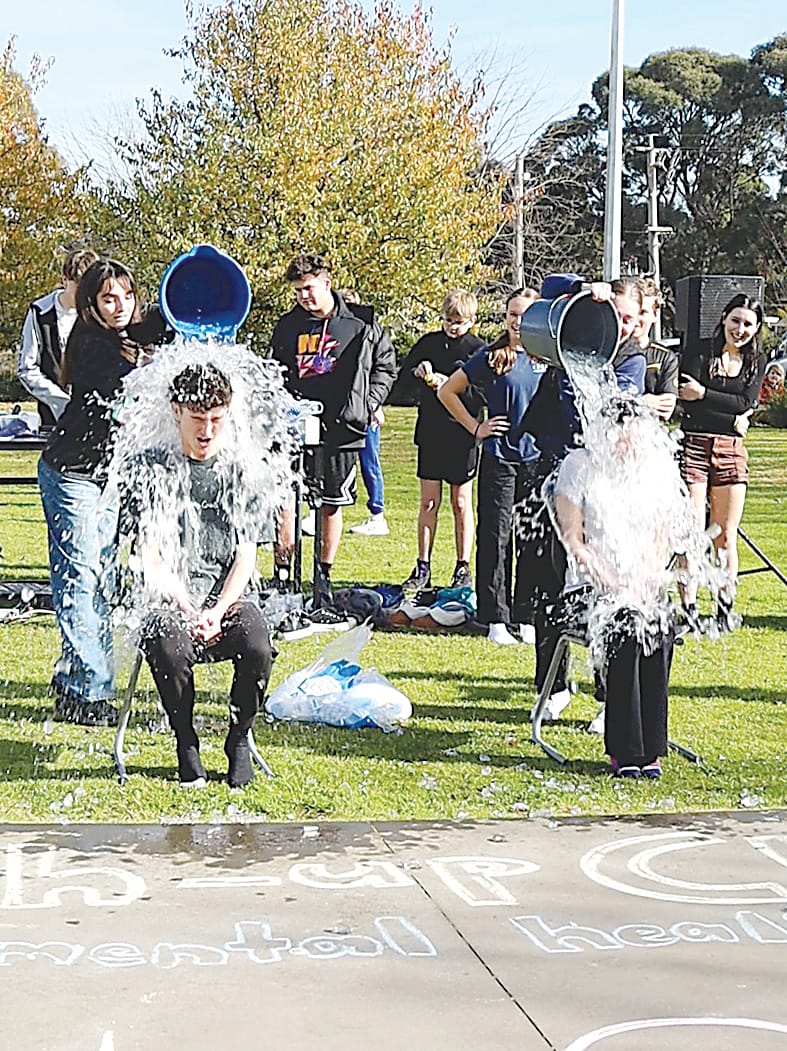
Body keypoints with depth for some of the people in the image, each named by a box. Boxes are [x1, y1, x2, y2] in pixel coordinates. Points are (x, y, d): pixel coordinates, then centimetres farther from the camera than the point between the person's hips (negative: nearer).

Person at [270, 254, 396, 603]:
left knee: (332, 504, 7)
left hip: (341, 428, -1)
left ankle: (323, 576, 17)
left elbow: (385, 365, 9)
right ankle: (282, 573, 3)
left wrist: (368, 404, 0)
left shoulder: (361, 324, -1)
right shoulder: (287, 326, 7)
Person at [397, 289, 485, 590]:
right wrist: (419, 372, -12)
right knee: (428, 501, 5)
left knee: (461, 503, 4)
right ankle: (423, 568, 11)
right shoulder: (429, 342, 8)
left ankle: (463, 569, 12)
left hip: (463, 436, -3)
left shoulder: (479, 350, -2)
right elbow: (403, 375, 9)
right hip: (430, 433, 3)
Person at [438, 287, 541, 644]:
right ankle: (496, 618, 6)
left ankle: (528, 615, 14)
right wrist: (475, 427, 1)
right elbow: (447, 391, 7)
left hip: (539, 458, 2)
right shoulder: (491, 357, -1)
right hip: (499, 458, -2)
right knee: (495, 538, -1)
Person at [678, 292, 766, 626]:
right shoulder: (697, 352, 1)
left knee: (726, 536, 4)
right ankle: (688, 609, 2)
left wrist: (703, 393, -11)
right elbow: (687, 403, -11)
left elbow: (746, 404, -4)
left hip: (732, 451, 3)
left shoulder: (756, 361, 11)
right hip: (694, 447, -3)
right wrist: (733, 419, -11)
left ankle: (726, 609, 12)